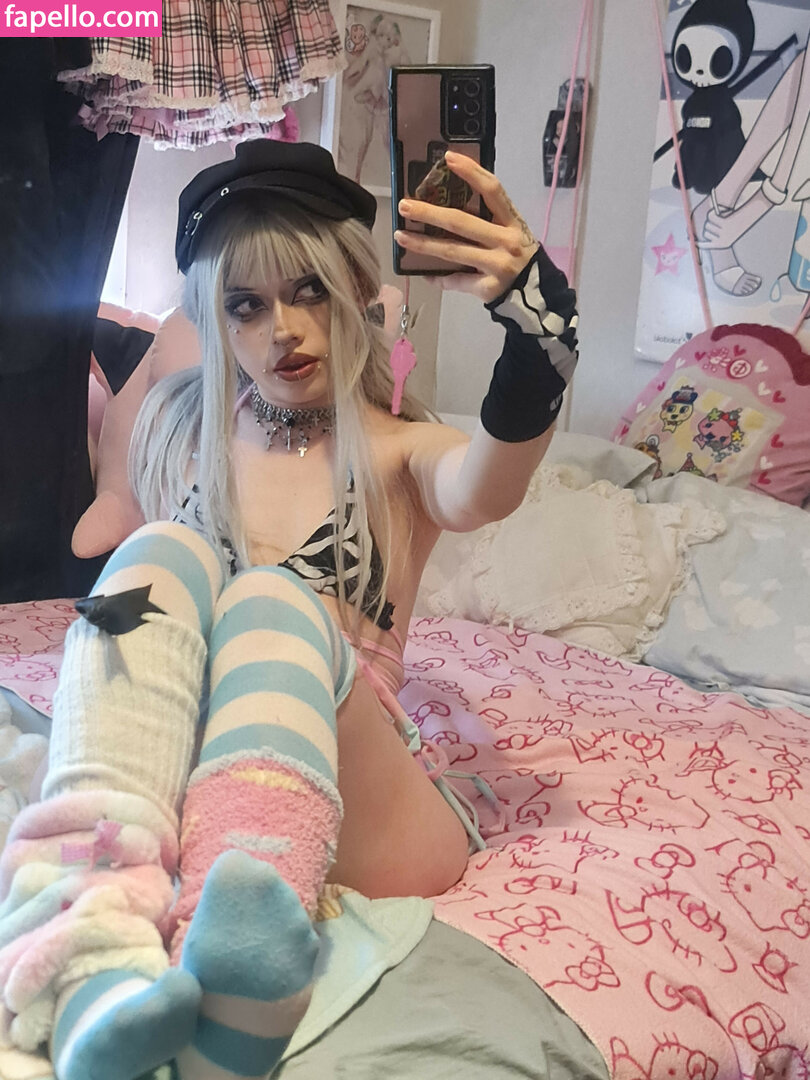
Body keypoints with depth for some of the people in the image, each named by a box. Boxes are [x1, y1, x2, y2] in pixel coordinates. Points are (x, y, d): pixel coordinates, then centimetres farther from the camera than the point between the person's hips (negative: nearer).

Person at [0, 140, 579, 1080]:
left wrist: (537, 315, -39)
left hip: (339, 776, -1)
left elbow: (483, 491, -20)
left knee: (272, 601, -29)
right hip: (162, 771, 2)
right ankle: (99, 956, -46)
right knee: (161, 554, -23)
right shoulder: (178, 423, 15)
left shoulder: (401, 449, 5)